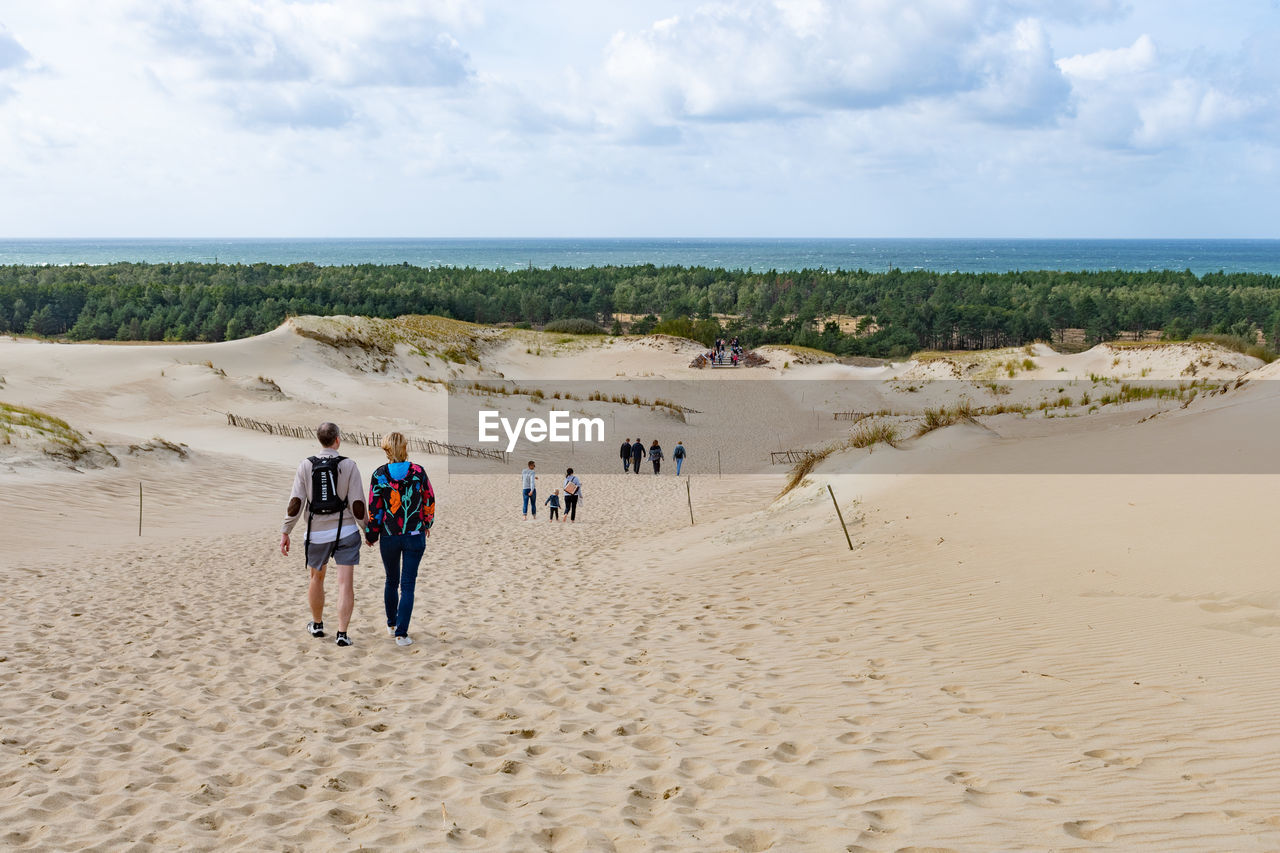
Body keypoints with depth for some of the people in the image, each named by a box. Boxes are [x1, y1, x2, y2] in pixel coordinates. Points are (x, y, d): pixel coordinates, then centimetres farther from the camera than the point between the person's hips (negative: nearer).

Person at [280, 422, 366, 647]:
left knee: (316, 578, 21)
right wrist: (367, 529, 5)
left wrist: (285, 532, -1)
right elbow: (358, 504, -9)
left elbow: (295, 503, -7)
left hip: (317, 534, 2)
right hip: (346, 531, -2)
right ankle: (342, 633, -8)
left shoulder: (306, 466, -4)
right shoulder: (349, 466, -7)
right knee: (346, 583, -1)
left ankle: (317, 625, 35)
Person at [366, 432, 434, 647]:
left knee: (391, 581, 19)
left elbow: (374, 508, -3)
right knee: (408, 585, 2)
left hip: (389, 537, 1)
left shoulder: (379, 475, -6)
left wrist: (371, 535, 10)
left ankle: (391, 625, 33)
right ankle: (401, 633, -4)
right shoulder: (418, 472, -5)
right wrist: (427, 524, 21)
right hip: (415, 536, -1)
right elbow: (429, 501, 4)